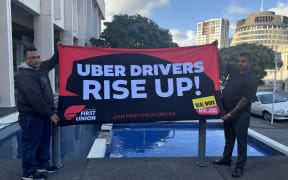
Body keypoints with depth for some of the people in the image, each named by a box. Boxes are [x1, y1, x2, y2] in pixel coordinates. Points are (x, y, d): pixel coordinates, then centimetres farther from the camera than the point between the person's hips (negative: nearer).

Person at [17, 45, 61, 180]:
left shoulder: (41, 67, 7)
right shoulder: (25, 75, -21)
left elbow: (52, 62, 31)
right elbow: (35, 98, -26)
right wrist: (50, 114, -23)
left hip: (43, 113, 9)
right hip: (31, 115, -9)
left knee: (44, 140, 18)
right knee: (31, 144, 0)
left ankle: (43, 164, 34)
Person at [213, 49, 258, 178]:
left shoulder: (251, 79, -15)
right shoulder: (234, 71, 5)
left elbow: (244, 100, -18)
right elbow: (221, 62, 16)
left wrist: (230, 114, -17)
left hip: (240, 115, -7)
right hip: (228, 112, 7)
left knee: (241, 141, 3)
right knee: (229, 138, 19)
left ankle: (240, 166, 14)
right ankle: (226, 159, 34)